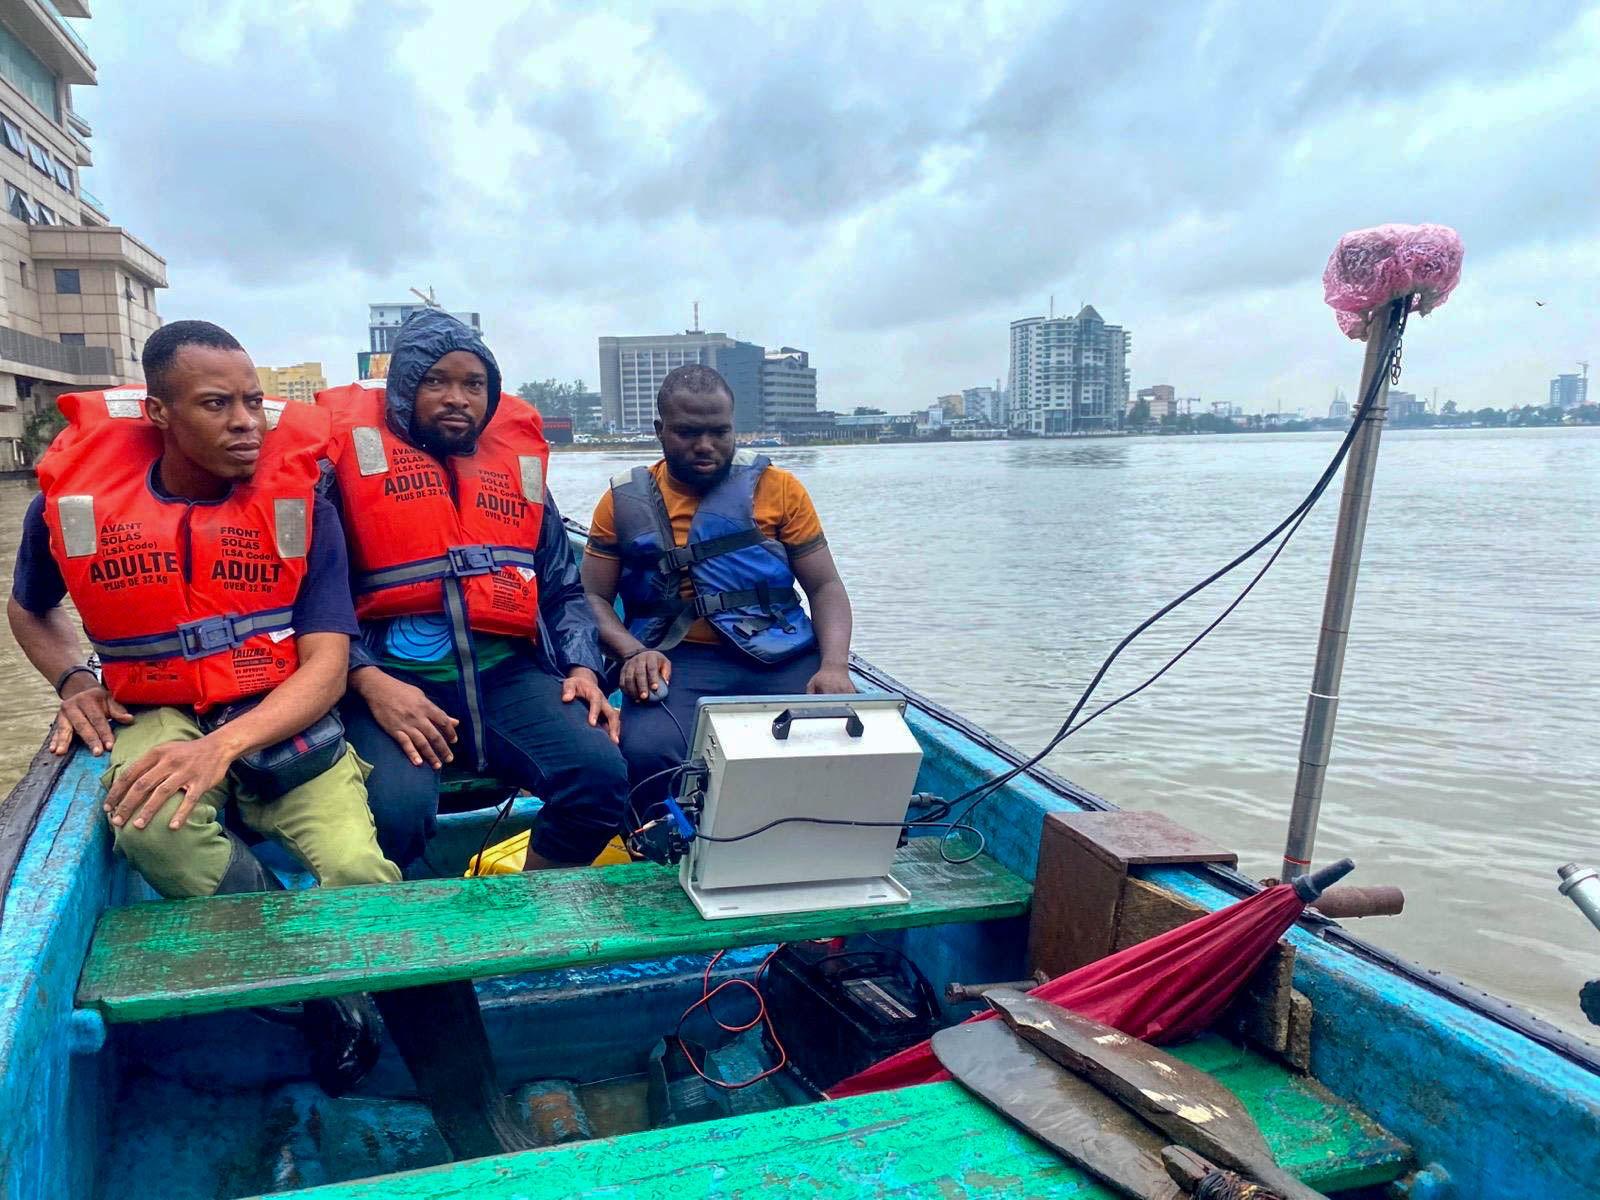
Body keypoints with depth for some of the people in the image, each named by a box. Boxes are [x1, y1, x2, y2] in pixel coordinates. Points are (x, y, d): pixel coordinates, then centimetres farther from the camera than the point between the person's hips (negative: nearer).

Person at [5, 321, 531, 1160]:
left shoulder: (297, 498, -7)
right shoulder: (76, 498, -3)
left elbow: (326, 665, -11)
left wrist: (223, 747, -28)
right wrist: (73, 682, -2)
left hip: (281, 718, -1)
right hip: (159, 718, 1)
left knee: (360, 870, -27)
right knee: (151, 828, -36)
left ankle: (485, 1137, -17)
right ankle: (325, 997, -16)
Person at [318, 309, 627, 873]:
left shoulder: (518, 460, 17)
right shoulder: (357, 455, 5)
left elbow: (562, 590, 21)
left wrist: (582, 668, 4)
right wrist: (369, 681, -16)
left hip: (506, 672, 4)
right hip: (395, 678, -3)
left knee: (601, 773, -21)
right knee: (396, 809, -32)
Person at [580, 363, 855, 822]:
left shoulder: (777, 487, 10)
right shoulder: (625, 503, 11)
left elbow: (825, 585, 9)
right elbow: (592, 599, 11)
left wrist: (834, 665, -10)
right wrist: (632, 652, -11)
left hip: (783, 658, 1)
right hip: (676, 662, 0)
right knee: (647, 754, -33)